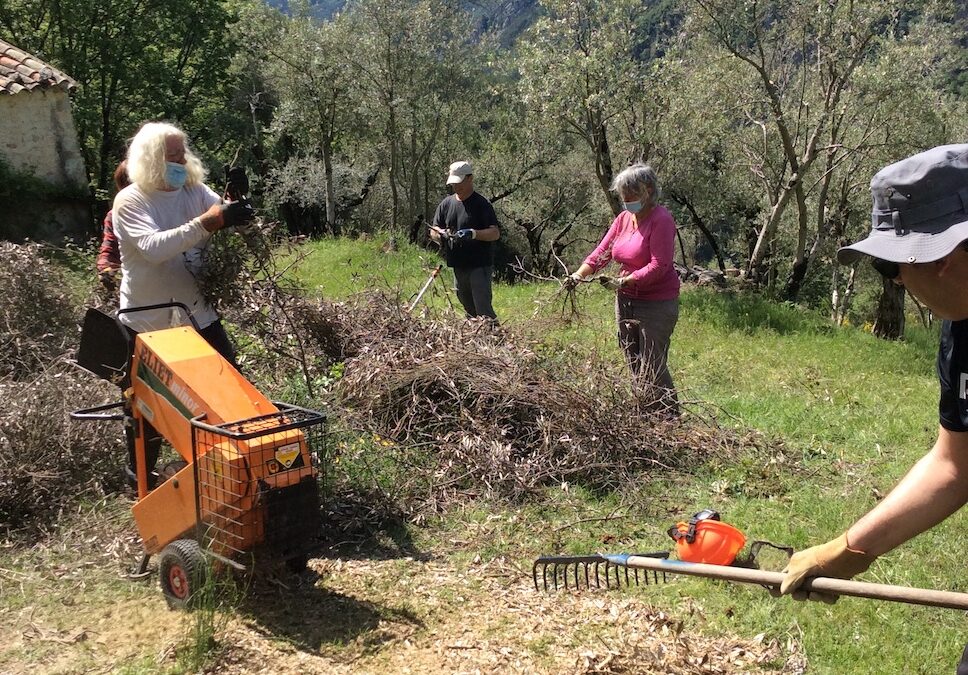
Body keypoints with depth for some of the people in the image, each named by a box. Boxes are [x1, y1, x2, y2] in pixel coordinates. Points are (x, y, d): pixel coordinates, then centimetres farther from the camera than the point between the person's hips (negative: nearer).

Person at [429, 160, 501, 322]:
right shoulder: (446, 204, 10)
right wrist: (441, 235, -14)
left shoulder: (481, 204, -6)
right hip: (458, 266, 6)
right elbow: (433, 231, 10)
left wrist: (473, 234, -29)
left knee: (483, 308, -14)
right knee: (469, 308, 16)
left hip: (479, 265, -6)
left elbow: (495, 233, -13)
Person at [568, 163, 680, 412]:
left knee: (652, 366, -9)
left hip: (657, 303, -8)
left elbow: (659, 265, -21)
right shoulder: (623, 218, 9)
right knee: (634, 363, 13)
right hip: (626, 299, 8)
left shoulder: (661, 220, -14)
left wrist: (624, 281, -29)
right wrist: (580, 274, -11)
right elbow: (602, 252, 6)